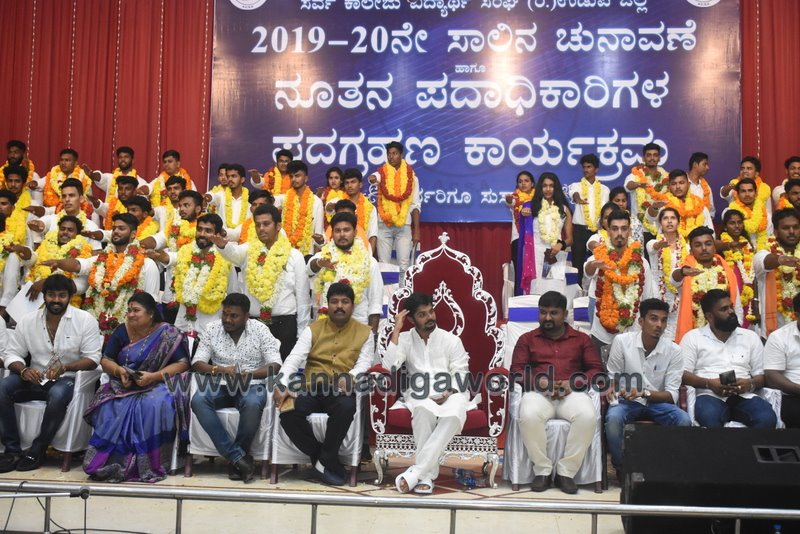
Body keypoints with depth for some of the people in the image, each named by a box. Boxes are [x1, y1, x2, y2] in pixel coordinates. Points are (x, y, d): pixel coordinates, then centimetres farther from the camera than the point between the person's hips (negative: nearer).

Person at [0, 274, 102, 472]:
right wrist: (23, 370, -17)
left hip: (67, 379, -4)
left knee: (58, 394, -37)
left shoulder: (85, 320, -6)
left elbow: (93, 358, -8)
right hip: (34, 378, 4)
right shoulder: (28, 320, 5)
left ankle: (37, 450, -19)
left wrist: (64, 367, -24)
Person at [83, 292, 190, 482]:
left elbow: (183, 363, -8)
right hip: (124, 385, 4)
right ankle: (109, 461, -22)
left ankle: (148, 465, -27)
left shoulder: (168, 334, -3)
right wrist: (119, 371, -13)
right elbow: (105, 360, 10)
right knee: (110, 407, -29)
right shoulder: (122, 331, 8)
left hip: (156, 385, -3)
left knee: (155, 406, -36)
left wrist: (153, 376, -20)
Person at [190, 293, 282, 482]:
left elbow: (275, 365, -9)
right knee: (198, 400, -30)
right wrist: (219, 370, -23)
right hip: (220, 385, 2)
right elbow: (197, 363, -1)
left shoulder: (259, 329, -2)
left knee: (252, 404, -37)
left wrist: (248, 374, -26)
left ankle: (235, 459, -15)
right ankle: (238, 457, -28)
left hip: (251, 385, -2)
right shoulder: (212, 328, 3)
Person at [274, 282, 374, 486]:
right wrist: (282, 385, -17)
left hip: (342, 391, -1)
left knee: (346, 408, -37)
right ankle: (319, 455, -7)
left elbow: (364, 364, 0)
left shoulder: (364, 333, 11)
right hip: (312, 387, 1)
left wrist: (350, 378, -23)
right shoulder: (313, 329, 12)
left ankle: (326, 460, -16)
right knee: (288, 413, -29)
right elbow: (294, 358, 1)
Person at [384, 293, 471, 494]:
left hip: (450, 394, 1)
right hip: (419, 395, 0)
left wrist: (449, 393, -16)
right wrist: (396, 330, -5)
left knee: (453, 415, -36)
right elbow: (389, 366, -7)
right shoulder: (405, 339, 11)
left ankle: (417, 470, -34)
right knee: (424, 409, -38)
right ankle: (428, 473, -29)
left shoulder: (451, 340, 10)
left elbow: (461, 375, 4)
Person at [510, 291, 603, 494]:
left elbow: (597, 369, 11)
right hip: (538, 393, 0)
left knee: (587, 416, -34)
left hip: (572, 393, 1)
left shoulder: (581, 339, 21)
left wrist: (574, 383, -8)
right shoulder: (527, 339, 20)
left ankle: (566, 471, -20)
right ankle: (542, 470, -18)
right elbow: (517, 371, 9)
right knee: (528, 416, -36)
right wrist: (539, 382, -11)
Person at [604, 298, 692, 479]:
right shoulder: (622, 341, -10)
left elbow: (672, 394, -8)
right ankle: (621, 467, -8)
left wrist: (644, 393, -26)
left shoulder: (674, 351, -8)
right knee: (613, 418, -34)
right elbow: (612, 376, 2)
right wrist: (611, 388, -22)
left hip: (658, 401, 1)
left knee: (684, 420, -28)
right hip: (627, 400, -1)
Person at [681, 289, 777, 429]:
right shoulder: (692, 337, 8)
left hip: (744, 396, 3)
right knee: (709, 417, -39)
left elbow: (762, 374, 15)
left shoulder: (750, 336, 18)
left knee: (767, 418, -30)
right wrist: (709, 383, -16)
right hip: (710, 395, -3)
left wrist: (750, 384, -8)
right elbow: (683, 374, 0)